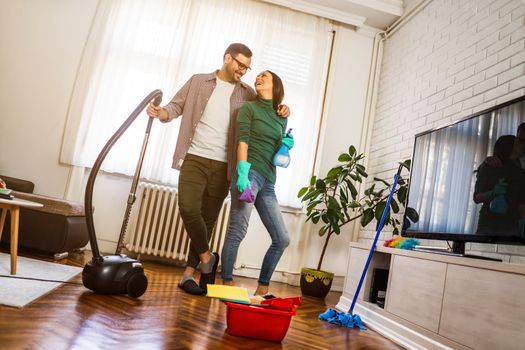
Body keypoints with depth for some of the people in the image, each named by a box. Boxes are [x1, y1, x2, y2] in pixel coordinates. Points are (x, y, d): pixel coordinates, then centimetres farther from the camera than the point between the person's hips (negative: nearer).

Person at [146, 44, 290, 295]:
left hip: (222, 166, 2)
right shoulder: (198, 82, 9)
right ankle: (207, 258, 7)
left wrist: (281, 111, -3)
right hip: (194, 159, -1)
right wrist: (160, 112, -13)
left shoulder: (247, 94, 11)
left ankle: (188, 273, 15)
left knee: (208, 219, 3)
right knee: (188, 209, -17)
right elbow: (176, 106, 9)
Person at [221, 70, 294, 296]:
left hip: (268, 181, 6)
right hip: (249, 174, -6)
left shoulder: (281, 117, 22)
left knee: (282, 239, 4)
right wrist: (242, 171, -20)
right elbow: (242, 141, -7)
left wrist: (287, 145, 6)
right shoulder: (249, 107, 7)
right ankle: (226, 285, 1)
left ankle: (262, 289, 15)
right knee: (237, 232, -11)